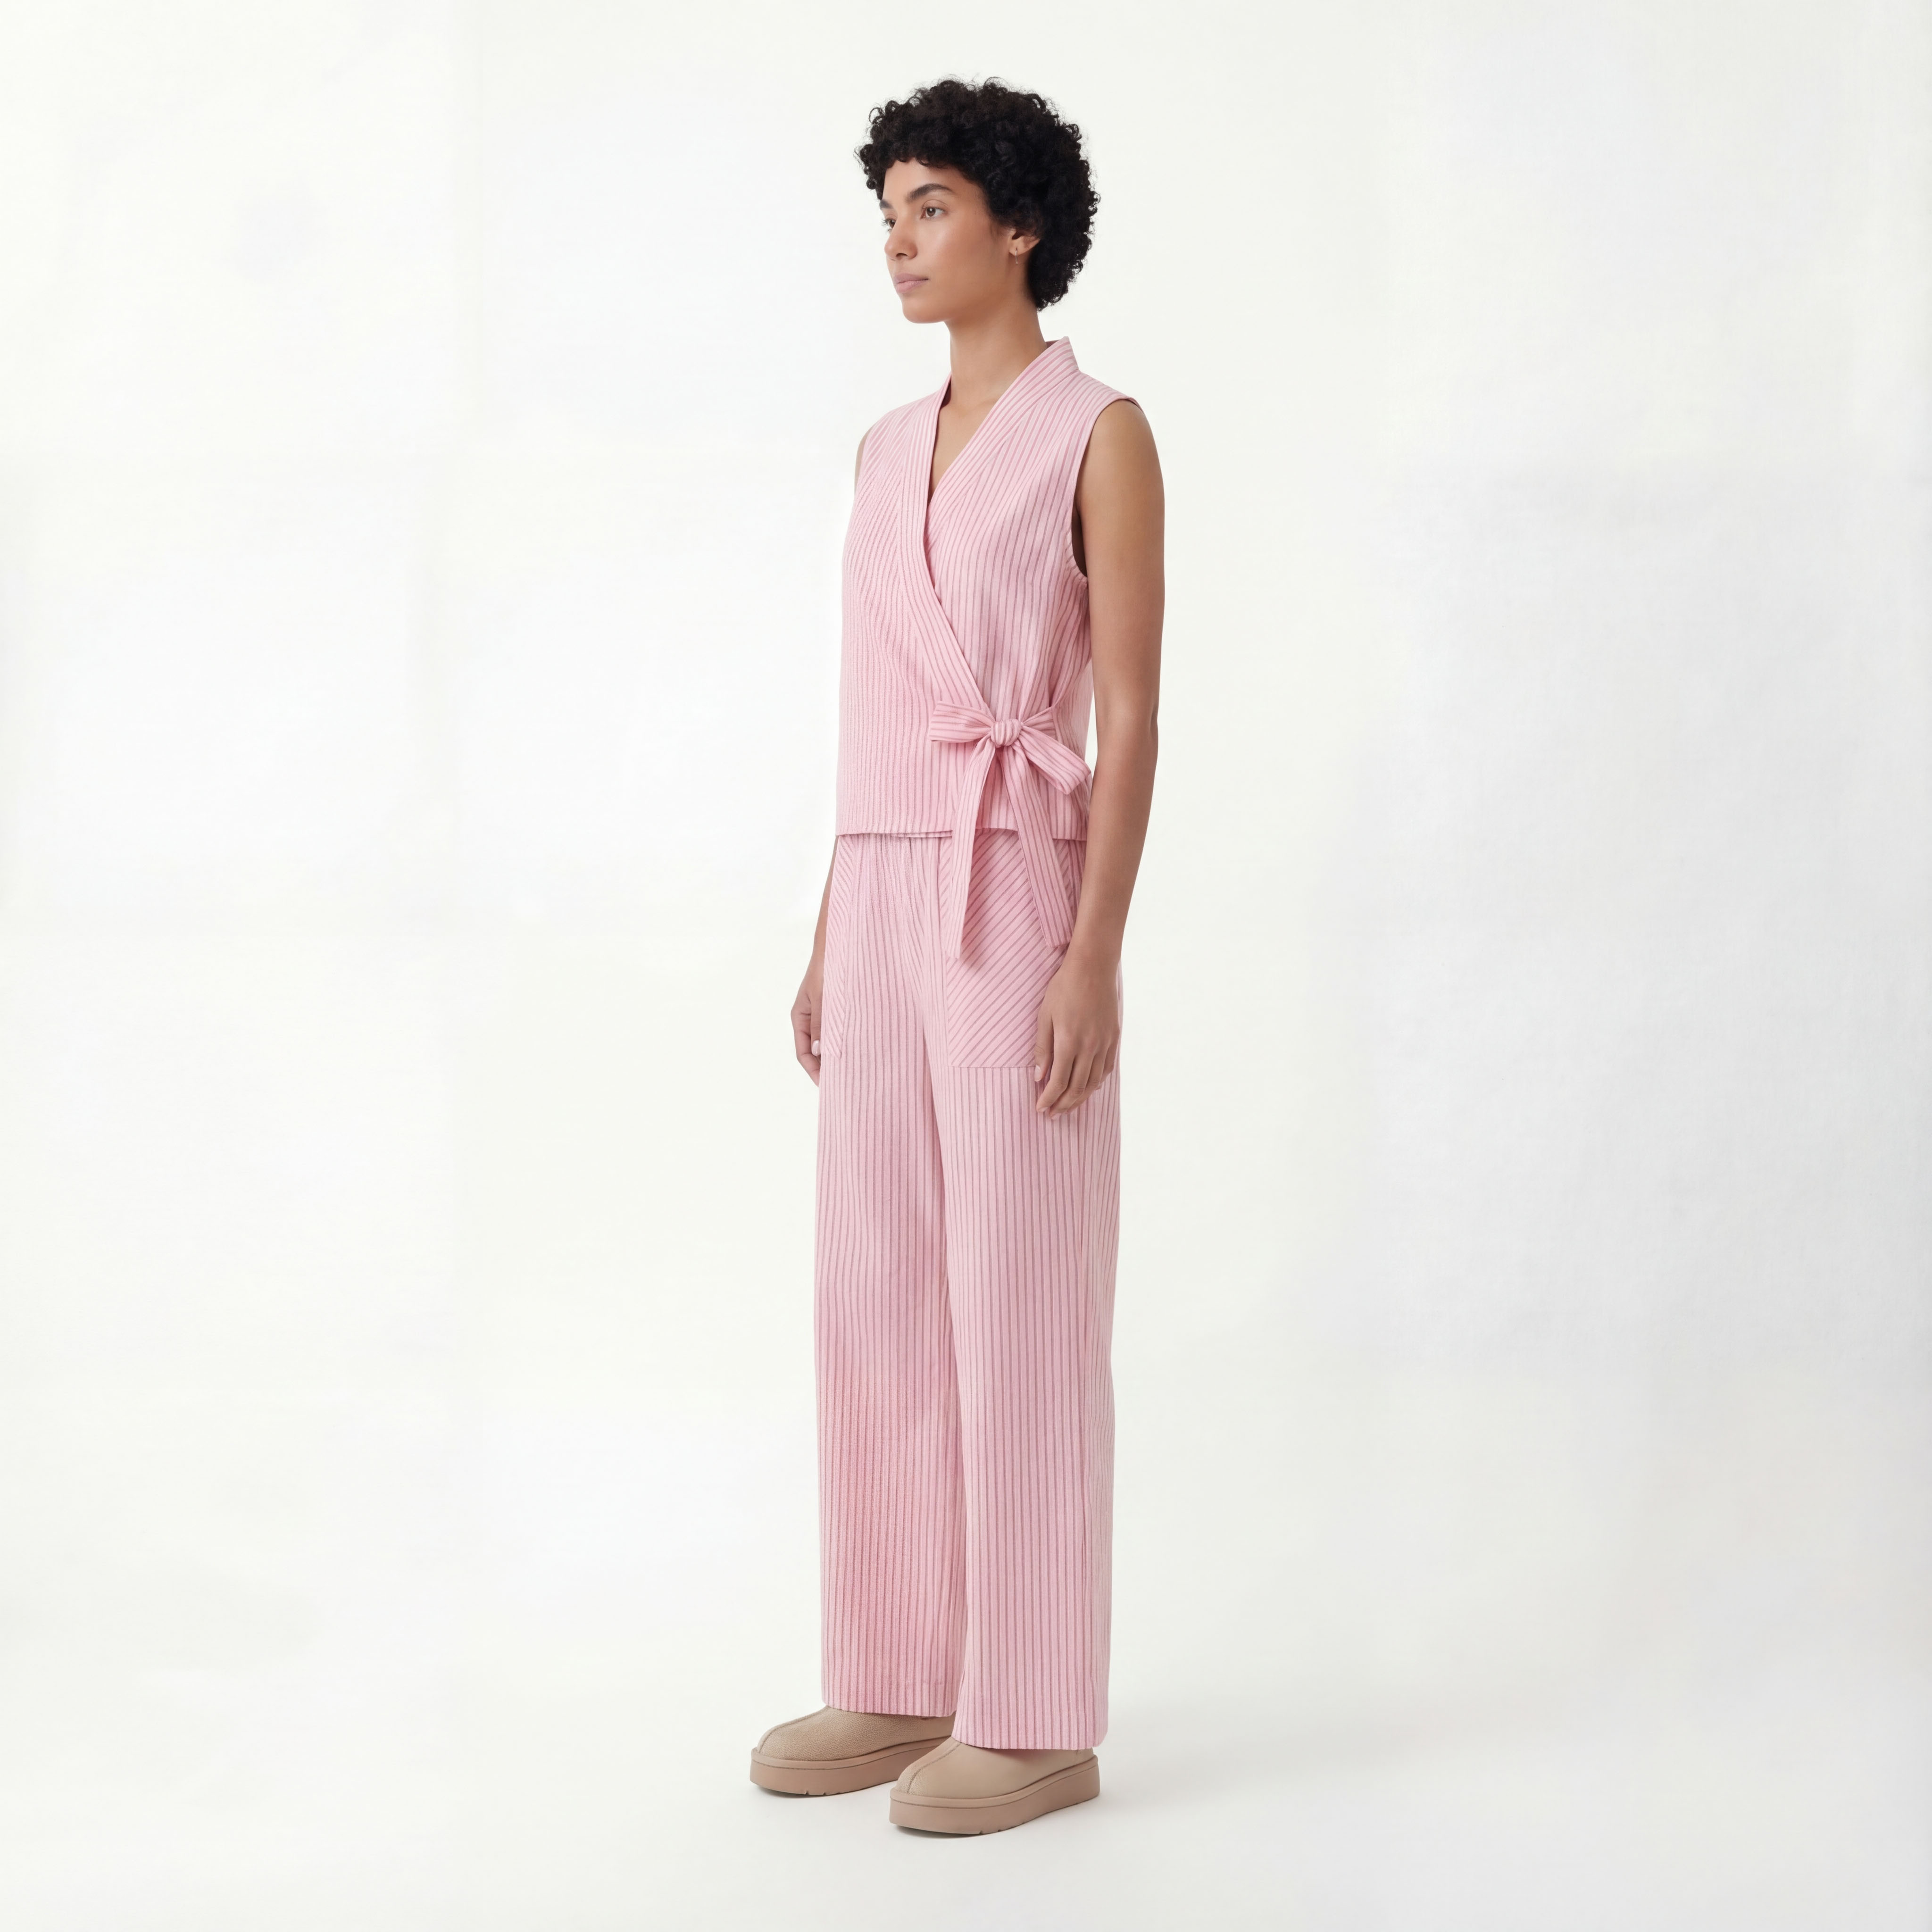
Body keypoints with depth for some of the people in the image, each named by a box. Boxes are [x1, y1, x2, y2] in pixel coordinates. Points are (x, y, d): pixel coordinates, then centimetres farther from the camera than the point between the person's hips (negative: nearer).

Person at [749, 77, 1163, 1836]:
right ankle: (904, 1686, 19)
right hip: (888, 909, 7)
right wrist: (830, 940, 15)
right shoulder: (893, 452, 17)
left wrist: (1096, 958, -17)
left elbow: (1130, 717, -10)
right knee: (878, 1305, 8)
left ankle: (1036, 1719, 6)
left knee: (1021, 1315, -3)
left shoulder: (1102, 434, -5)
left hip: (1019, 910, -7)